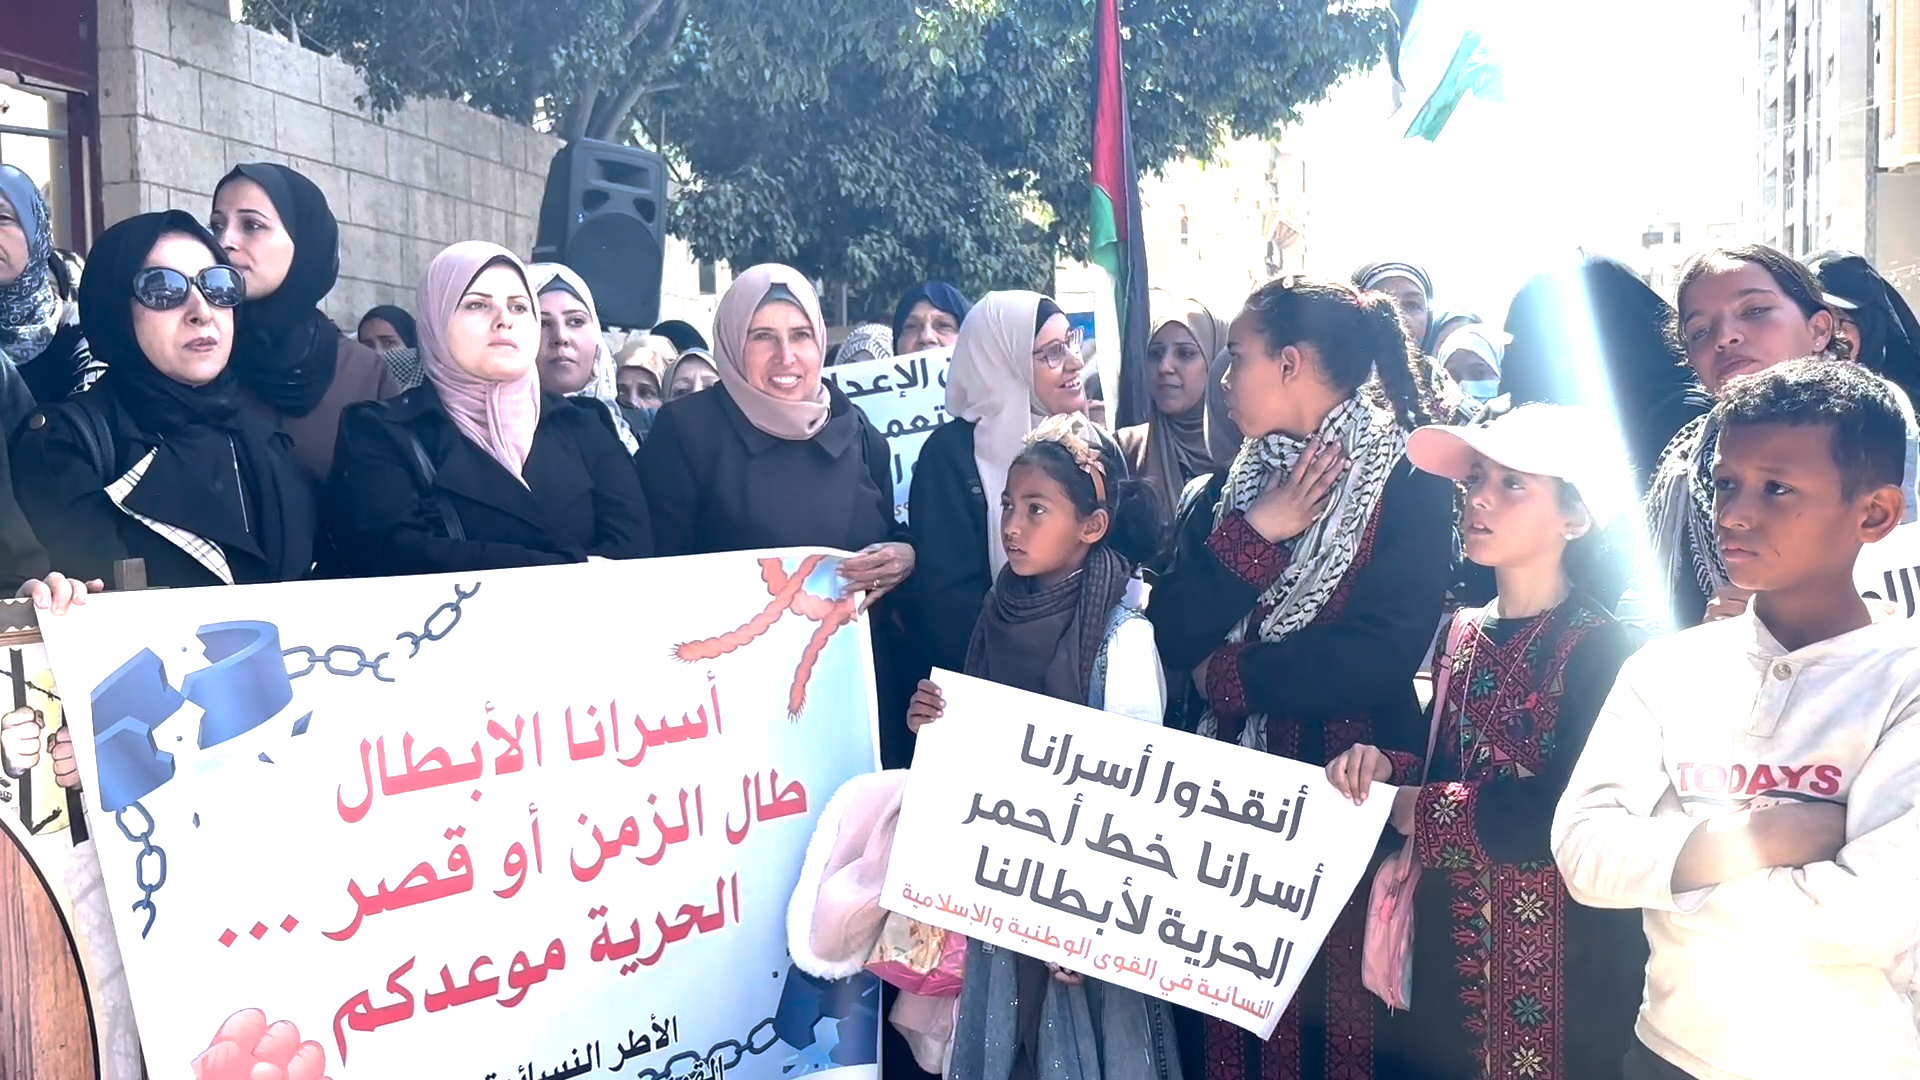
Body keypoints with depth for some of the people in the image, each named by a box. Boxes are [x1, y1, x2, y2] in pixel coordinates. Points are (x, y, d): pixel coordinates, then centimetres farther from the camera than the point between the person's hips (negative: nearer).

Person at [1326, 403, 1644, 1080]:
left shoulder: (1599, 647, -15)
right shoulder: (1464, 630, 7)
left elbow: (1569, 817, -24)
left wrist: (1420, 810, -15)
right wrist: (1385, 766, -6)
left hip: (1554, 964, -7)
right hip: (1447, 944, 7)